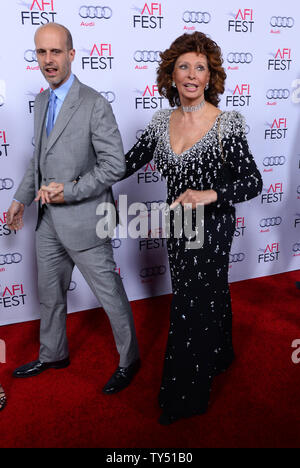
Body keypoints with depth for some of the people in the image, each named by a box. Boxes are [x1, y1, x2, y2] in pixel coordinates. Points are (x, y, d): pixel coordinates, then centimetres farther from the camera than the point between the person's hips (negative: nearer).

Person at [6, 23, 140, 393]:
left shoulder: (95, 105, -14)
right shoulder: (41, 102, 11)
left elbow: (115, 166, -17)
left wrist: (70, 190, -20)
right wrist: (21, 199, 16)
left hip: (83, 220, -8)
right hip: (49, 220, 8)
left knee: (110, 295, 6)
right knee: (49, 294, 21)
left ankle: (128, 361, 28)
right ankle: (53, 355, 43)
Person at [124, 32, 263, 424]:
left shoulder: (226, 123, -15)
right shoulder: (162, 121, 1)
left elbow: (253, 183, -17)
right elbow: (130, 162, 9)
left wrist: (209, 195, -34)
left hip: (211, 227, -5)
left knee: (193, 307, 3)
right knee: (205, 297, 22)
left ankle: (186, 399, 24)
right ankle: (218, 356, 50)